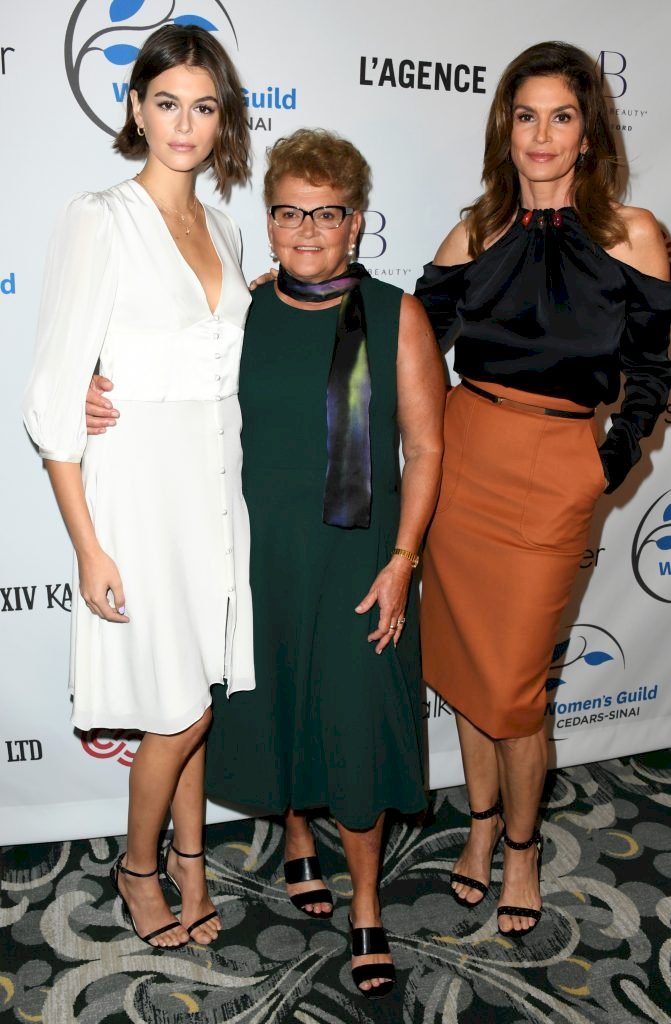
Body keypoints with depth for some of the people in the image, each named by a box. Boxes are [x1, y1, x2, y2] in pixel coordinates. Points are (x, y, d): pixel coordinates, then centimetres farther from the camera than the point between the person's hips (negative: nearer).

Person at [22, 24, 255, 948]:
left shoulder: (220, 229, 12)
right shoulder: (100, 221, -8)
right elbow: (55, 397, -12)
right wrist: (88, 545, -14)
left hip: (216, 488, 6)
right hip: (139, 490, -5)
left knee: (196, 698, 15)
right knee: (180, 711, 3)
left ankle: (189, 857, 35)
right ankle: (140, 865, 30)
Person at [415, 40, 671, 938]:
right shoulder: (476, 234, 7)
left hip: (553, 476, -3)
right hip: (461, 459, 3)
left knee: (514, 682, 0)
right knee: (464, 659, 13)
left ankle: (522, 845, 27)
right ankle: (483, 821, 35)